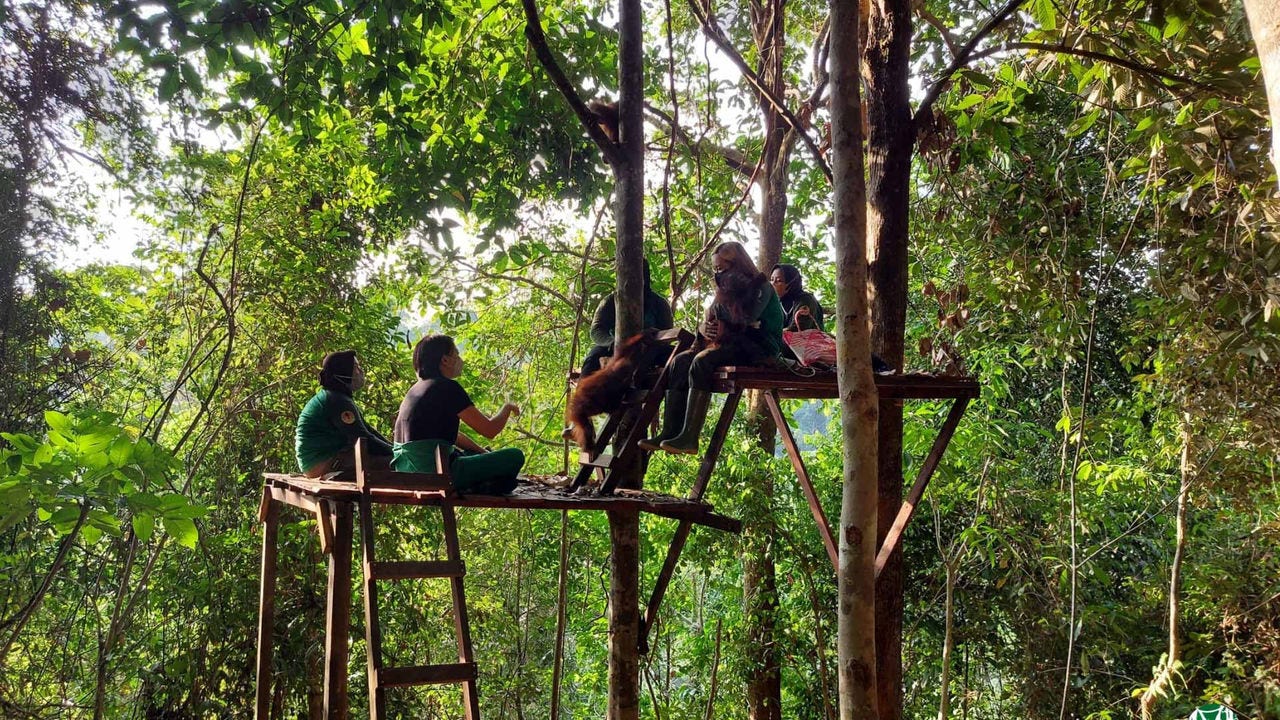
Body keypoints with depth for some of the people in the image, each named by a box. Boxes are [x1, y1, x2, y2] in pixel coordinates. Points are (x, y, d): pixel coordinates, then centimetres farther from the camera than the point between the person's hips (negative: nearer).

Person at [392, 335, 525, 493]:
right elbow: (489, 430, -9)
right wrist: (507, 408, 11)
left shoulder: (417, 388, 17)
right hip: (432, 472, -10)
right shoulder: (447, 387, -11)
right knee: (515, 456, -8)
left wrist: (484, 453, 20)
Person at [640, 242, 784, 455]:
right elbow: (704, 323, 17)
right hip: (735, 345, 9)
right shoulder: (731, 288, 21)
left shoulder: (759, 286, -5)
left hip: (759, 349, -9)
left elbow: (742, 321, -22)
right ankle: (669, 432, -21)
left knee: (702, 362, -30)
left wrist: (723, 294, -11)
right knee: (680, 362, -11)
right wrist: (706, 329, -6)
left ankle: (689, 438, -36)